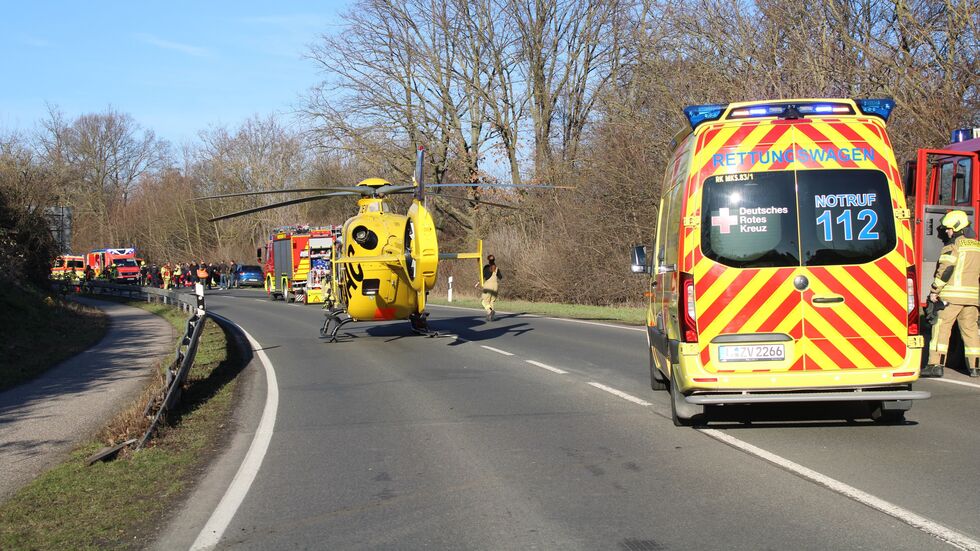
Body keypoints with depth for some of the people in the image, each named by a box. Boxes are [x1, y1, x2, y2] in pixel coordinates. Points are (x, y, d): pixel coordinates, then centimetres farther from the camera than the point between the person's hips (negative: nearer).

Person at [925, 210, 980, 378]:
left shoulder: (954, 244, -6)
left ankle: (936, 365, -9)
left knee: (941, 327, -4)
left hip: (952, 295, -7)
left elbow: (946, 270, -13)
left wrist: (934, 290, -8)